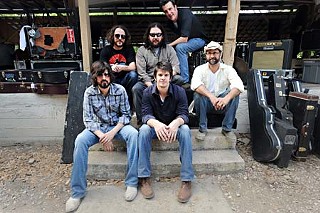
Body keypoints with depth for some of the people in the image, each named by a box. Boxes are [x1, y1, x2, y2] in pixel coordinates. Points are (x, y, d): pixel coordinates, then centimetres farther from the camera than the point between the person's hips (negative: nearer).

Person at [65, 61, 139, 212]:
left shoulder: (120, 90, -10)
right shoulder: (89, 92, -8)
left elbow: (126, 114, -7)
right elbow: (88, 119, -9)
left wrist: (113, 132, -22)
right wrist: (101, 136, -23)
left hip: (118, 125, 0)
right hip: (98, 127, 1)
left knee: (133, 134, -32)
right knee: (80, 140, -28)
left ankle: (132, 182, -21)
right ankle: (77, 192, -14)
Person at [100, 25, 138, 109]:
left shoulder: (129, 49, 4)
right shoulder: (105, 50, 6)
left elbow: (132, 67, -11)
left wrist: (121, 67, -33)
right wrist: (110, 69, -31)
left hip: (125, 80, 0)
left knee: (133, 75, -30)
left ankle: (128, 105, -17)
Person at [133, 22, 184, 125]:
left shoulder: (169, 49, 11)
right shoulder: (141, 51, 5)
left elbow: (176, 67, -3)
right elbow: (142, 73, -7)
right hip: (147, 82, -1)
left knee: (178, 79, -27)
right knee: (136, 88, -31)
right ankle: (141, 120, -18)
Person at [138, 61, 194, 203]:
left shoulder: (179, 91, -11)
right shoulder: (148, 92, -9)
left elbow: (183, 114, -17)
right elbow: (146, 115, -17)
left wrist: (176, 122, -43)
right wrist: (156, 124, -42)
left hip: (173, 126, 0)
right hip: (155, 126, 1)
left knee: (185, 130, -33)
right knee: (144, 130, -32)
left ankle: (187, 180, -26)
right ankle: (144, 178, -23)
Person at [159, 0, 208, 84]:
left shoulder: (185, 14, -26)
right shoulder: (170, 22, -3)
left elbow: (184, 39, -32)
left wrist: (169, 45, -23)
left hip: (199, 39, -7)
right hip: (185, 41, 8)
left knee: (180, 47, -33)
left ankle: (185, 81, -29)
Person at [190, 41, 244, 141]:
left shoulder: (228, 69, -6)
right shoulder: (200, 69, -8)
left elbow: (239, 86, -23)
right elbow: (195, 85, -29)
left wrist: (227, 98, -43)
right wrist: (211, 97, -43)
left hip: (222, 104, 1)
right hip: (206, 103, -1)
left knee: (235, 94, -25)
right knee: (198, 94, -30)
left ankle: (227, 129, -14)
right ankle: (202, 129, -15)